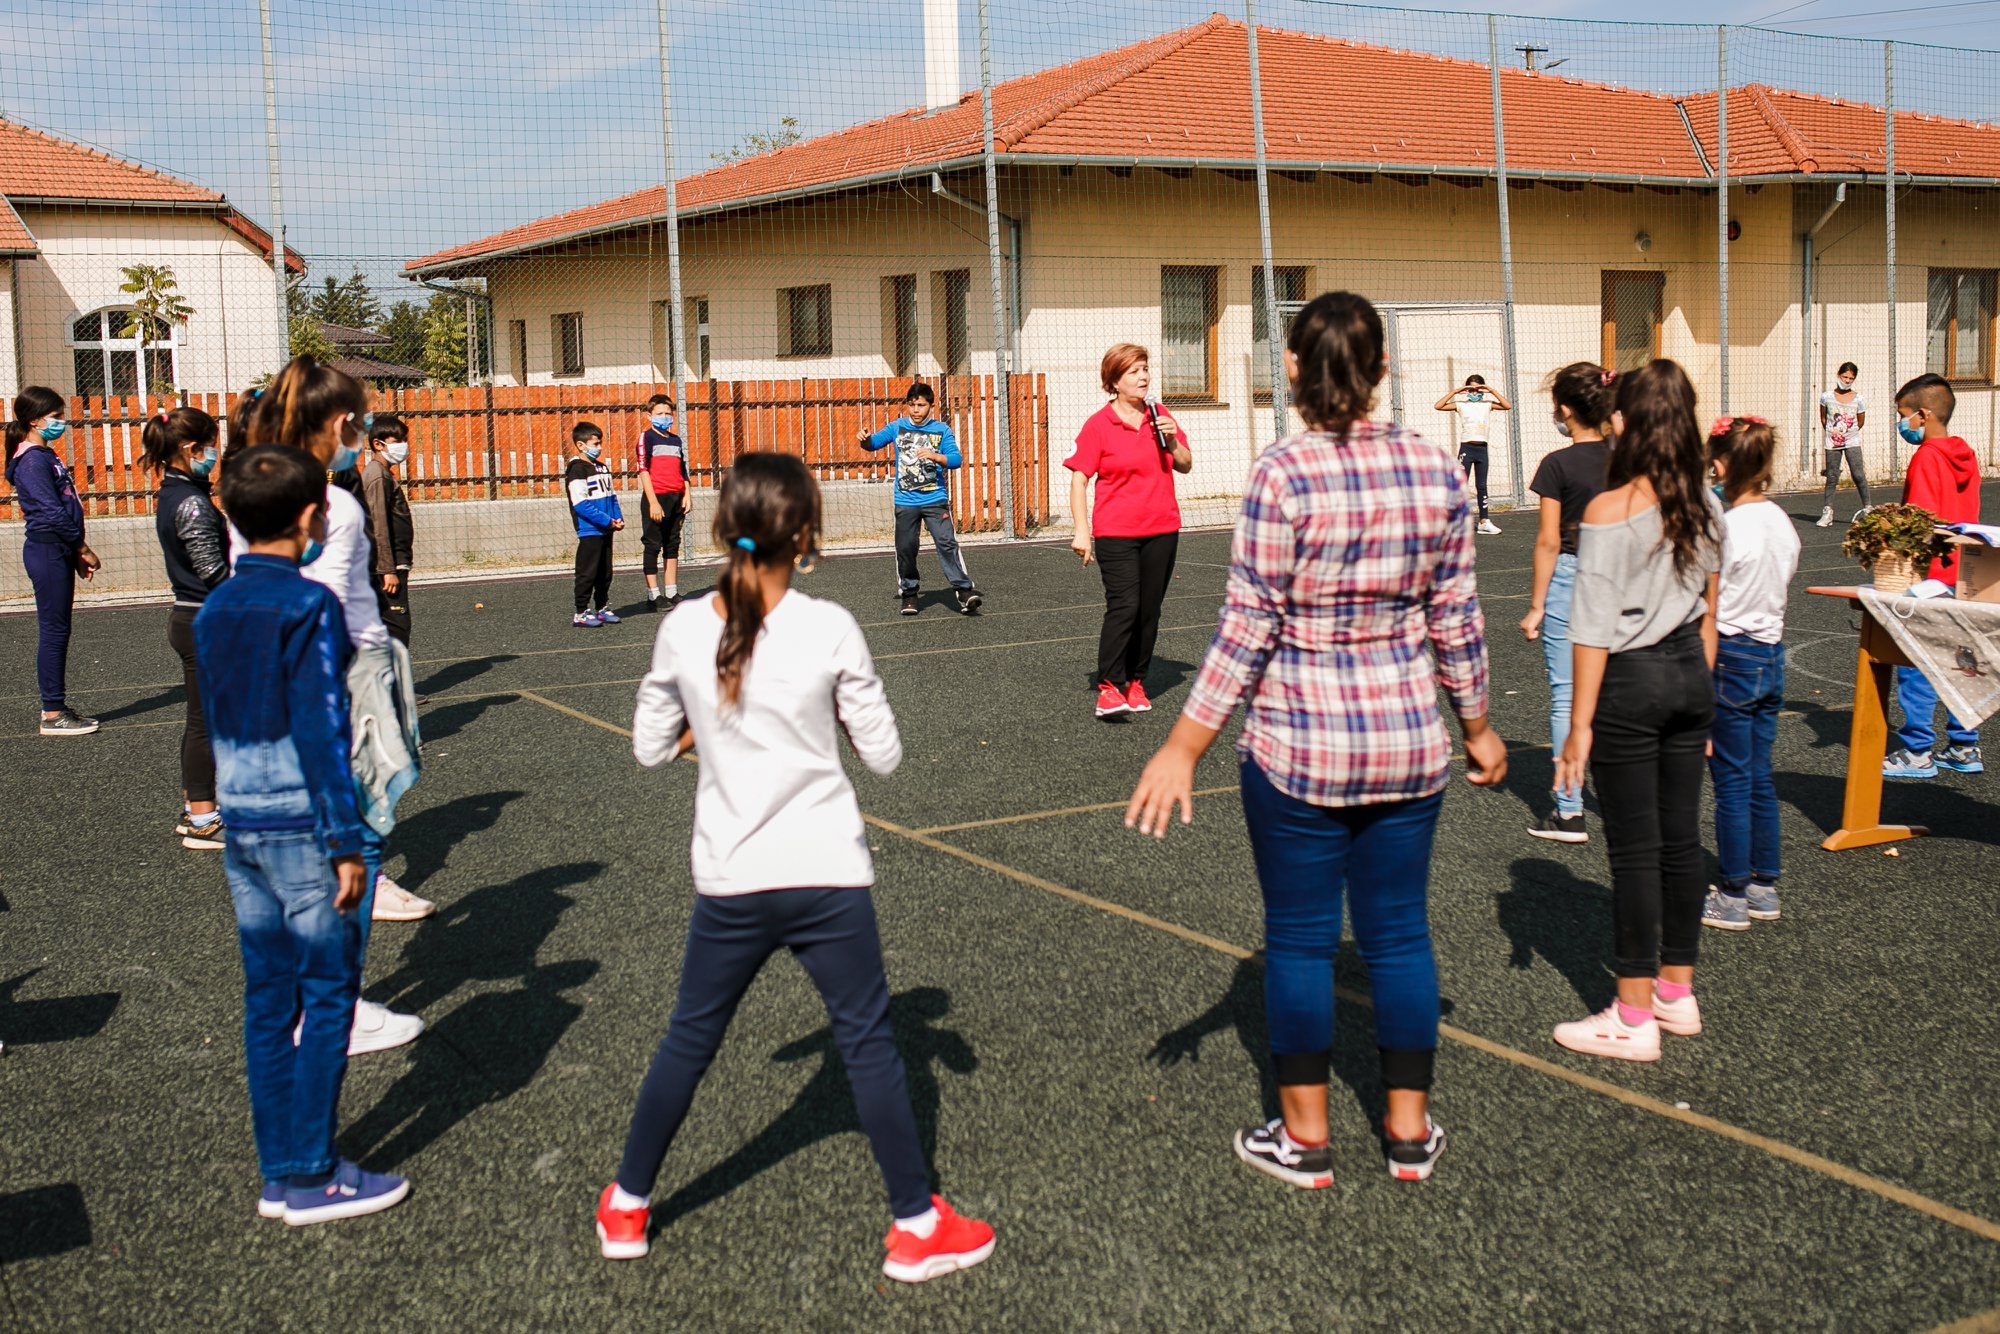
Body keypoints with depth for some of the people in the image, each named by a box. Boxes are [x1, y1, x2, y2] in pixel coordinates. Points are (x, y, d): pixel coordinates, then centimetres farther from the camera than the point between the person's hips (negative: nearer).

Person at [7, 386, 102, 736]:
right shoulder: (32, 461, -13)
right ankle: (52, 714, -2)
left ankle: (56, 708, 18)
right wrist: (83, 548, -11)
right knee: (54, 630, -6)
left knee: (57, 630, 12)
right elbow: (52, 511, -19)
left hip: (57, 552, 10)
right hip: (47, 552, -10)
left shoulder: (46, 455, 16)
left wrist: (77, 553, 14)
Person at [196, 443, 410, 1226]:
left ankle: (278, 1173, 19)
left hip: (240, 828, 8)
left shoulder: (214, 610, 9)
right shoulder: (308, 606, -14)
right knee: (327, 994, 1)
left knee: (268, 998, 12)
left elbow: (220, 723, 15)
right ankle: (312, 1178, 5)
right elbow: (321, 730, -17)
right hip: (302, 828, -7)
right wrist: (346, 843, -14)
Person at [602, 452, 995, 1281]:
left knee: (689, 1040, 18)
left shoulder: (683, 630, -6)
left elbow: (650, 747, 6)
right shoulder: (829, 629, -12)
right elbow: (883, 754, -4)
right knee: (867, 1041, 9)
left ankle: (625, 1208, 32)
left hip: (729, 883, 2)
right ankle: (916, 1226, 18)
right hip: (827, 877, -2)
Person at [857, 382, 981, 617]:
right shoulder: (898, 427, 7)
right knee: (905, 549, 4)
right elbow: (874, 443, 10)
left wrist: (935, 456, -27)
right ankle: (908, 594, 19)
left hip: (935, 500, -2)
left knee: (947, 543, -13)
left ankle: (964, 591, -13)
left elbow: (956, 459, -8)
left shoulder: (941, 429, 1)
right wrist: (865, 439, -13)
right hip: (905, 501, 2)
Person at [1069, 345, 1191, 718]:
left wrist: (1172, 441, -6)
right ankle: (1108, 687, -12)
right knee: (1124, 606, -16)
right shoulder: (1099, 424, -5)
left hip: (1162, 530, 5)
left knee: (1149, 611, 7)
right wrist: (1082, 532, -12)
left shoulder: (1162, 417, 9)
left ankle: (1135, 681, 17)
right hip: (1115, 533, -5)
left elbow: (1185, 466, 15)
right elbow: (1079, 479, -5)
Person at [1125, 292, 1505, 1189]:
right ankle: (1409, 1131, 25)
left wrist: (1183, 749, -8)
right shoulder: (1435, 467, -1)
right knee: (1399, 931, 14)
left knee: (1300, 938, 9)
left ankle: (1305, 1137, 21)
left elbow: (1249, 628, -15)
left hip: (1298, 748, -4)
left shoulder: (1284, 475, -15)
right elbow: (1455, 619, 4)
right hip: (1409, 745, 4)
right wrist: (1477, 726, 18)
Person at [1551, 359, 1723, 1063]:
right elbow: (1708, 612, 12)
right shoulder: (1704, 505, 5)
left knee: (1634, 848, -1)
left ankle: (1633, 1019, 7)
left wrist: (1579, 726, -12)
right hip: (1690, 673, 7)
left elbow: (1594, 630, -16)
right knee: (1680, 836, 14)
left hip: (1630, 681, -7)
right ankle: (1677, 993, 26)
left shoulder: (1609, 510, -16)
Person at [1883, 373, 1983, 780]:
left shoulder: (1926, 458, -14)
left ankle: (1917, 752, -1)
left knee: (1915, 663, -4)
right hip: (1959, 575, 9)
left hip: (1929, 576, -9)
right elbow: (1967, 520, 17)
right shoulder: (1966, 457, 11)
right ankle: (1965, 748, 18)